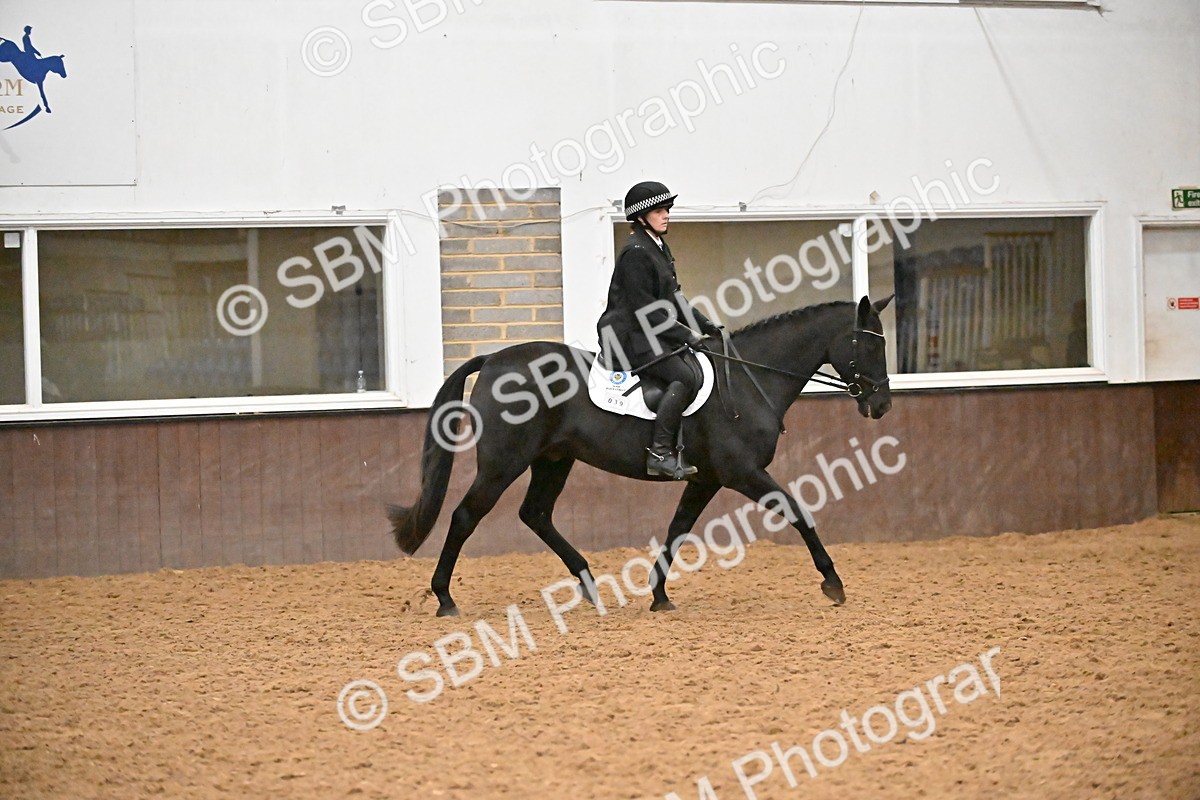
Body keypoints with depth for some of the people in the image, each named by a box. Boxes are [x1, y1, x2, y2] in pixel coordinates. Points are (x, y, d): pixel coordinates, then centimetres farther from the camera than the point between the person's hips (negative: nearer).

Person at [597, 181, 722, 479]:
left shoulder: (659, 247, 17)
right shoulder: (636, 252, -14)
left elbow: (673, 298, 23)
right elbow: (644, 309, -18)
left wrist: (706, 326, 14)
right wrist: (685, 335, -17)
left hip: (652, 333, 10)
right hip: (631, 337, -10)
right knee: (685, 377, -26)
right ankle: (660, 453, -27)